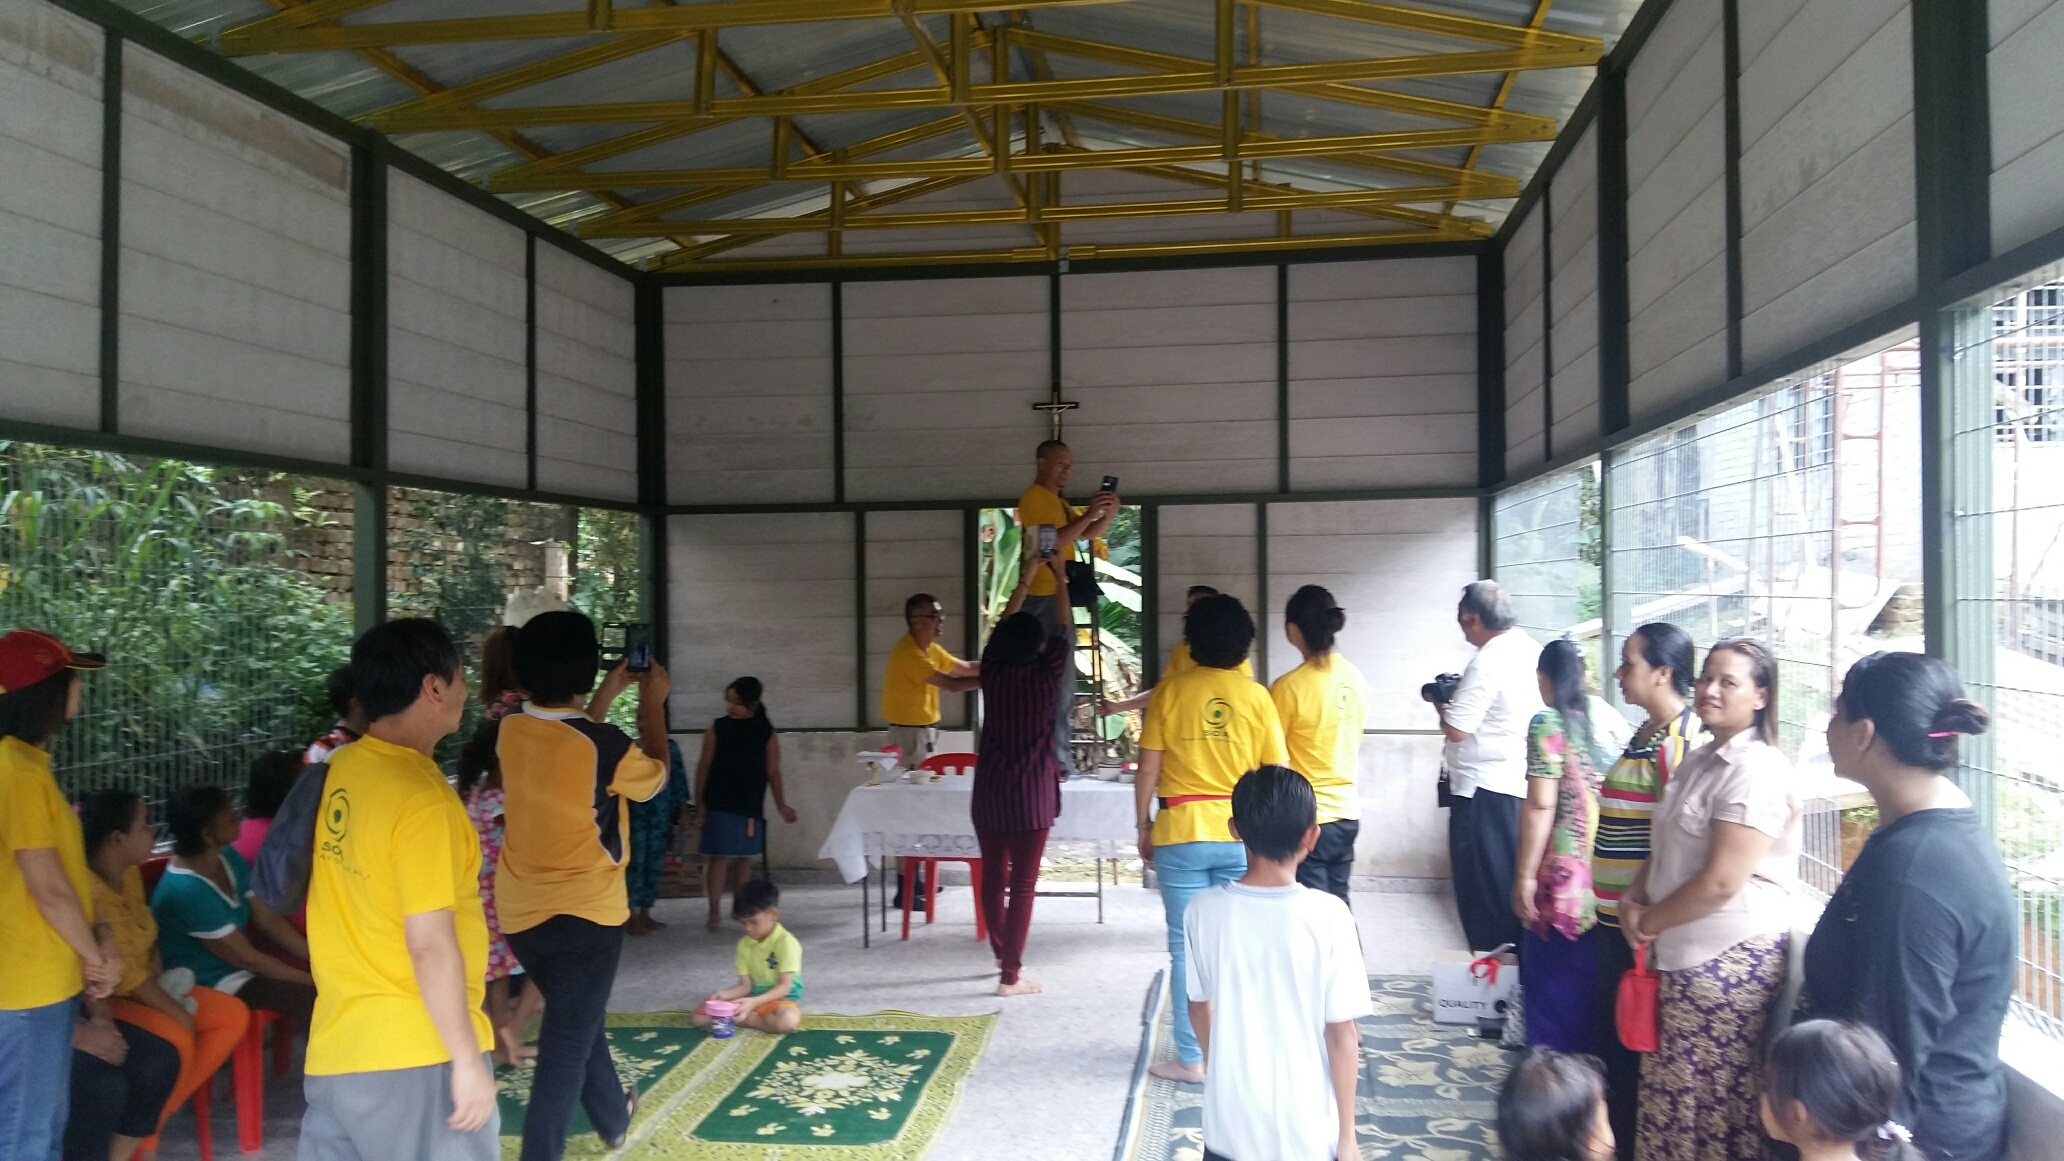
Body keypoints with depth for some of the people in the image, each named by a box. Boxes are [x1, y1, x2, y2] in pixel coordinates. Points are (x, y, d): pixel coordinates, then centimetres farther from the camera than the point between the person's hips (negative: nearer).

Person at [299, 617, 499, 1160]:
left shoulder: (339, 771, 5)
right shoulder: (420, 796, -19)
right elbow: (430, 945, -20)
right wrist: (467, 1059, -14)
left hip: (336, 1049, 8)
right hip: (416, 1056, -7)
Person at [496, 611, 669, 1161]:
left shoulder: (511, 731, -6)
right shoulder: (606, 746, -23)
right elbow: (655, 775, -1)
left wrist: (606, 696, 18)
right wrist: (653, 703, 9)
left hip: (520, 911, 7)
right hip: (584, 913, -7)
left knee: (575, 1024, 25)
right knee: (566, 1045, 3)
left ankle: (614, 1117, 45)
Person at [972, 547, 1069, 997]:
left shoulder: (992, 673, -1)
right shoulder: (1044, 676, -9)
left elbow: (1002, 626, 15)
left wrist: (1025, 580, 23)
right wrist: (1058, 577, 16)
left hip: (989, 791, 4)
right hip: (1031, 794, -4)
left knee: (993, 878, 15)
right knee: (1023, 884, 1)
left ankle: (1004, 956, 28)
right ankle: (1010, 975, 2)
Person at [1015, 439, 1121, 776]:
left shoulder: (1057, 501, 22)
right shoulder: (1034, 497, -8)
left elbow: (1088, 534, 20)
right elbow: (1052, 542, -20)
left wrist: (1108, 514, 2)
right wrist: (1089, 514, -22)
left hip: (1058, 598, 11)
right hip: (1046, 598, -11)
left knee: (1059, 685, 13)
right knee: (1055, 683, -11)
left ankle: (1060, 761, 20)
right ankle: (1058, 762, -10)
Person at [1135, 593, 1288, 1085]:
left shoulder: (1170, 692, -3)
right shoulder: (1256, 696, 0)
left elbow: (1148, 770, -3)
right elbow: (1278, 774, 1)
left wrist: (1144, 827, 8)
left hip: (1181, 835, -2)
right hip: (1242, 836, 2)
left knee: (1188, 949, 6)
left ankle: (1192, 1059, 12)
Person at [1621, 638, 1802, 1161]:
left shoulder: (1758, 770, -17)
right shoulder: (1700, 760, 12)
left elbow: (1721, 882, -22)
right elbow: (1665, 849, 21)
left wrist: (1649, 920, -10)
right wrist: (1634, 899, 3)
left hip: (1730, 961, -9)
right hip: (1685, 954, 9)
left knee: (1710, 1099, 2)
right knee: (1677, 1096, 17)